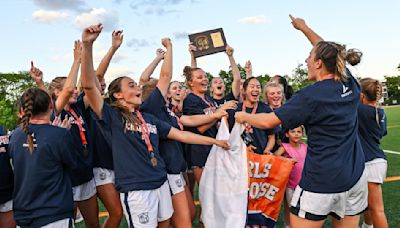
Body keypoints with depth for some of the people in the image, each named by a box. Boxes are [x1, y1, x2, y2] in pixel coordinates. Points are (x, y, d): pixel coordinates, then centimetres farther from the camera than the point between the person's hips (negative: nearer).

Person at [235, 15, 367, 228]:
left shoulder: (310, 96, -15)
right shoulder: (350, 84, 3)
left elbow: (268, 121, -11)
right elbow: (328, 51, 19)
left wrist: (243, 116, 7)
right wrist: (303, 27, 29)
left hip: (322, 181, -7)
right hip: (355, 178, 7)